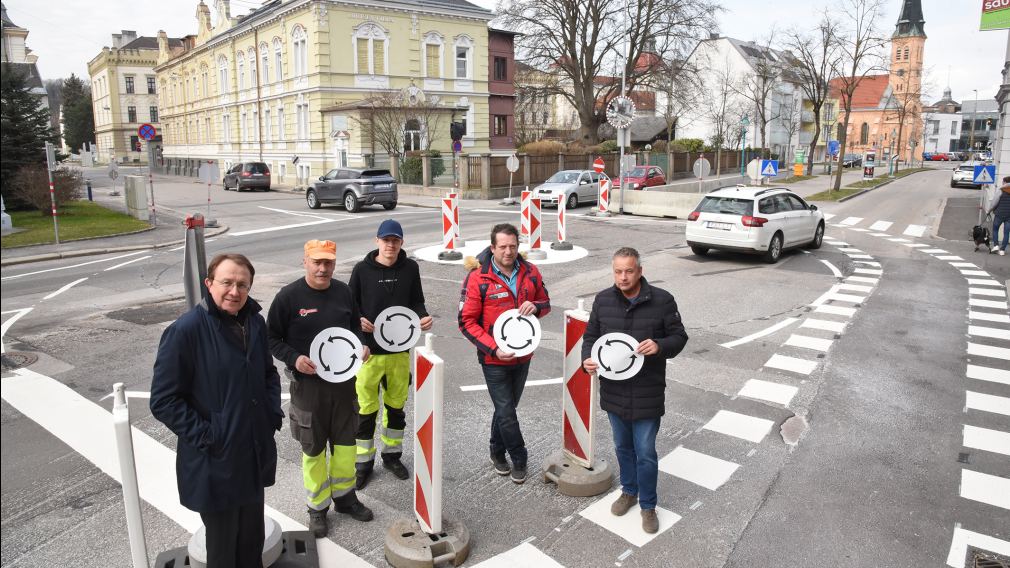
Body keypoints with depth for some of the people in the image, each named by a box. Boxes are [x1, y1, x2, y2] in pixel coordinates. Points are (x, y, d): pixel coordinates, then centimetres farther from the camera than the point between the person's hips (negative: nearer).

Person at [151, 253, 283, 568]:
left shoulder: (255, 323, 2)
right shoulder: (186, 330, -18)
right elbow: (163, 400, -16)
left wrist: (273, 412, 4)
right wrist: (204, 436, -17)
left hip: (256, 456, 6)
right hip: (215, 462, -6)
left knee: (253, 541, 23)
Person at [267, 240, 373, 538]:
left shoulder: (343, 292, 0)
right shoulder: (288, 296, -12)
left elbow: (355, 326, 14)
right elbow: (272, 338, -5)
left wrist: (362, 345, -6)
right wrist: (294, 358, -20)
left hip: (344, 379, 4)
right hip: (308, 383, -3)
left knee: (346, 441, 16)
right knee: (313, 448, 10)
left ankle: (344, 496, 37)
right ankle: (317, 508, 29)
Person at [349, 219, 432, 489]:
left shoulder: (410, 268, 0)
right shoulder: (362, 269, -6)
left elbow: (416, 302, 8)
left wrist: (423, 317, -12)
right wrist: (359, 321, -19)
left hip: (400, 349, 3)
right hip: (369, 350, -2)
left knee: (396, 405, 16)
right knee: (366, 409, 6)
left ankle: (392, 454, 35)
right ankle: (364, 461, 24)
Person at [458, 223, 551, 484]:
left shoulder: (530, 272, -3)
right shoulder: (477, 277, -15)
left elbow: (545, 303, 11)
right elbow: (467, 321, -13)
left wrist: (535, 306, -15)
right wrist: (494, 349, -21)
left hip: (523, 355, 4)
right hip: (494, 358, -4)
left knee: (507, 407, 19)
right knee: (506, 411, 3)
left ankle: (497, 452, 39)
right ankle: (519, 459, 23)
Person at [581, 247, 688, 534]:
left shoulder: (662, 300, -11)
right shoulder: (603, 300, -2)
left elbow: (679, 336, -3)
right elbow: (590, 336, 7)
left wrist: (660, 346, -24)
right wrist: (587, 359, -12)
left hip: (647, 393, -3)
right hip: (614, 391, 3)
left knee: (646, 453, 6)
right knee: (622, 447, 21)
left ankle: (648, 505, 26)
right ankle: (629, 491, 43)